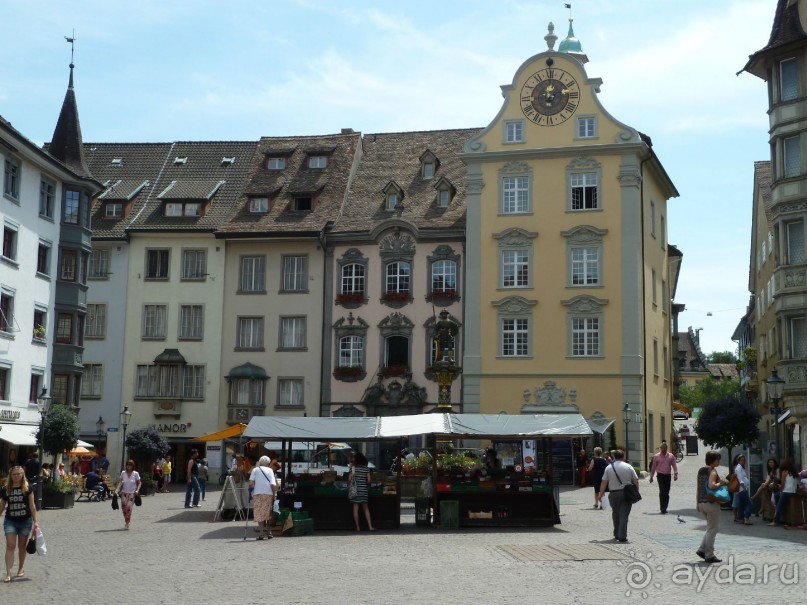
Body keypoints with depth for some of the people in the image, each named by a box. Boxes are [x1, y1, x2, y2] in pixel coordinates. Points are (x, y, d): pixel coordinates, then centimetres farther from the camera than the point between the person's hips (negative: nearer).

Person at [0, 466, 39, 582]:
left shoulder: (28, 488, -5)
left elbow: (32, 506, -2)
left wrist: (35, 521, -3)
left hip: (25, 521, 0)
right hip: (10, 521, 0)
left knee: (22, 546, 11)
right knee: (10, 546, -6)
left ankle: (21, 568, 27)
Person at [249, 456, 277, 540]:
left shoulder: (255, 469, 11)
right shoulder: (270, 470, 10)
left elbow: (251, 482, -2)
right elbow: (273, 484, -1)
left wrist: (253, 489, 14)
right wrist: (274, 495, 4)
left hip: (257, 493, -1)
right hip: (268, 493, 1)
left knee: (259, 514, 1)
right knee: (268, 513, 14)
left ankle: (261, 533, -7)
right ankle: (269, 532, 19)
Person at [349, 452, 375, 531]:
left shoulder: (353, 468, -4)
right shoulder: (366, 468, -1)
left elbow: (349, 480, -5)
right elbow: (369, 480, -4)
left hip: (355, 490, -1)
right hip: (364, 490, 1)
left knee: (355, 508, 3)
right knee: (366, 508, 10)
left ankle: (357, 527, 2)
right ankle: (370, 526, 3)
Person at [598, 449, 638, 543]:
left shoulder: (609, 467, 1)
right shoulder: (628, 467, 1)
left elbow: (604, 482, -1)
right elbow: (636, 481, 1)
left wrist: (601, 493, 6)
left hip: (614, 494, 1)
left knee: (615, 515, 17)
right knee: (624, 515, -2)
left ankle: (617, 535, 25)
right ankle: (622, 537, -9)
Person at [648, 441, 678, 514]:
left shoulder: (671, 456, 7)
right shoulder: (656, 456, 2)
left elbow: (674, 465, 4)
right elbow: (653, 467, 7)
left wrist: (675, 474, -10)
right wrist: (651, 476, 8)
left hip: (668, 475, 3)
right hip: (660, 475, -3)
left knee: (667, 492, 7)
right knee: (662, 492, -12)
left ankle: (664, 508, 16)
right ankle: (662, 508, -11)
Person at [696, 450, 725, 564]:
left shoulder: (701, 470, 12)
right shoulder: (712, 471, -13)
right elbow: (711, 485, -29)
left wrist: (697, 503, 17)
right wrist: (721, 483, -11)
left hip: (702, 503, 8)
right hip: (711, 503, -8)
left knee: (710, 528, 19)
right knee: (712, 529, 0)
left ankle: (702, 550, 12)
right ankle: (709, 555, 2)